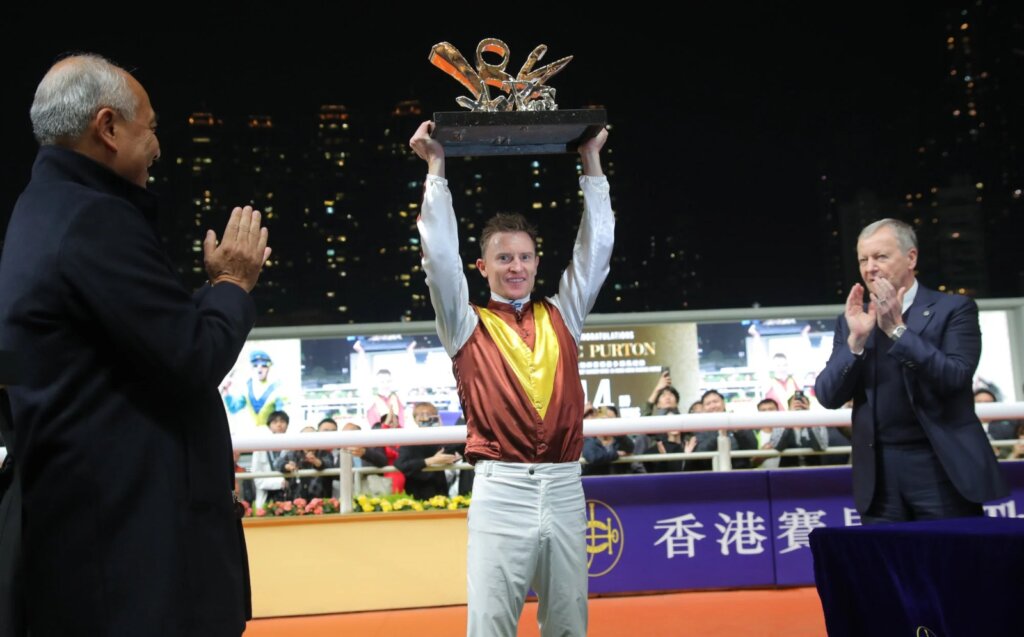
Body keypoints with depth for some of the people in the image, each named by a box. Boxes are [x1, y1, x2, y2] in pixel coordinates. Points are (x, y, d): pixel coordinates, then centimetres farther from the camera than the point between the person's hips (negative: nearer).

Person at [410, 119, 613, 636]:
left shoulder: (561, 317, 15)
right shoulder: (469, 325, 8)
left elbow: (594, 249, 12)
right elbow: (440, 255, 0)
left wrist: (591, 163, 14)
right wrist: (436, 170, 3)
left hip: (565, 487, 3)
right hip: (501, 489, -3)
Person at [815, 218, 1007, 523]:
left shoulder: (953, 309, 0)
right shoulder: (852, 321, 10)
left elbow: (956, 378, -14)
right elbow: (828, 397, 2)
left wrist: (897, 329, -18)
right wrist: (856, 339, -12)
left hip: (942, 467, -3)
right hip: (879, 473, 3)